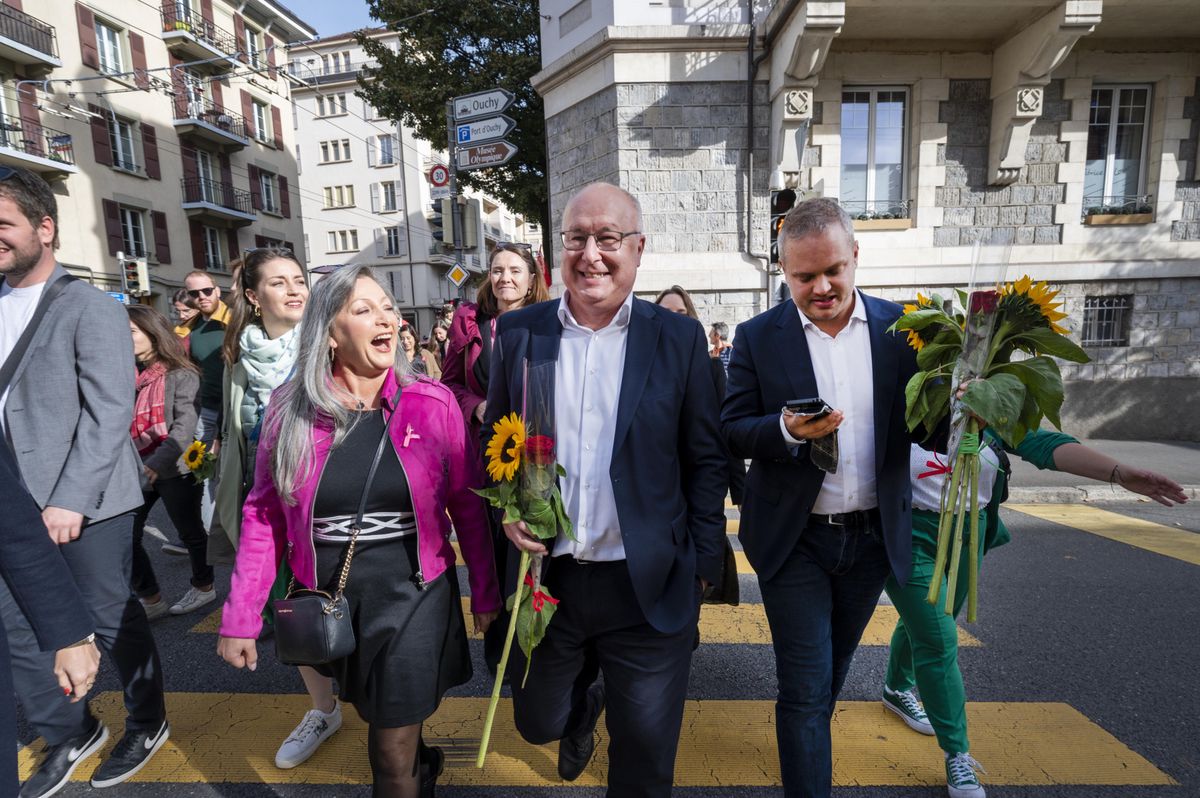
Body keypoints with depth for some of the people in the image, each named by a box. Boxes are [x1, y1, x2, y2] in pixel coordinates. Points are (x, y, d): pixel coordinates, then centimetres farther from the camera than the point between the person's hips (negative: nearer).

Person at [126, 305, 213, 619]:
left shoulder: (181, 374, -9)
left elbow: (185, 425, -17)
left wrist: (158, 463, -25)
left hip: (176, 469, -6)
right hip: (136, 471, 6)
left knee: (189, 532, 10)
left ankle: (203, 587, 31)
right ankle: (150, 600, 20)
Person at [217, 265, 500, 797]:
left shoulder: (433, 403, -11)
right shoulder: (290, 409, -6)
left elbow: (468, 505, -6)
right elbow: (263, 516, 0)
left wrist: (486, 594, -1)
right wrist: (241, 616, 0)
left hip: (412, 596, -2)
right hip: (331, 601, 3)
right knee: (377, 717, 26)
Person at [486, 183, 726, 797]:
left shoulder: (679, 338, -5)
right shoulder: (517, 331, -1)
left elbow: (705, 460, -1)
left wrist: (704, 563, -3)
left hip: (648, 585, -1)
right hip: (544, 577, 2)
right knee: (538, 722, 22)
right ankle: (582, 710, 57)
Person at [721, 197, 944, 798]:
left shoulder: (900, 329, -2)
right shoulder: (758, 337, -7)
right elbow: (731, 431, -9)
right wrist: (788, 429, -28)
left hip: (873, 538, 4)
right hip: (794, 540, -3)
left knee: (830, 673, 25)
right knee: (806, 687, 2)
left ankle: (806, 743, 53)